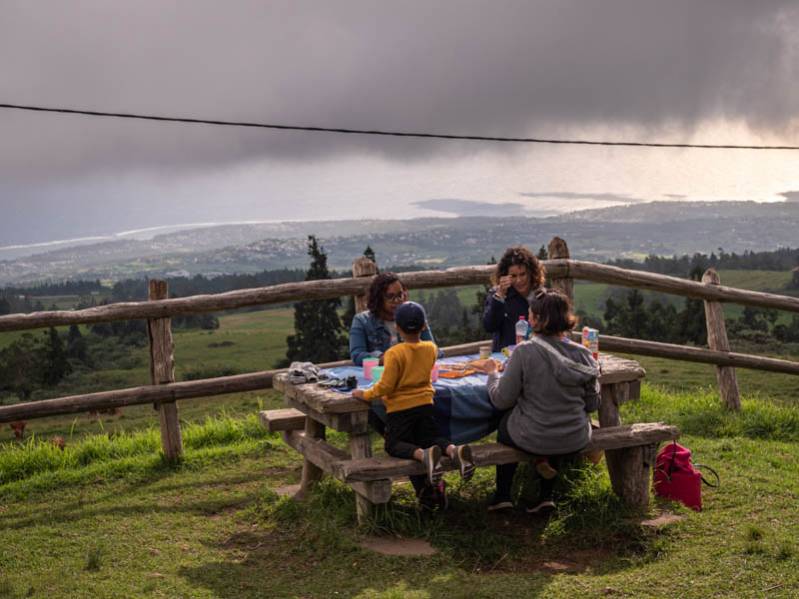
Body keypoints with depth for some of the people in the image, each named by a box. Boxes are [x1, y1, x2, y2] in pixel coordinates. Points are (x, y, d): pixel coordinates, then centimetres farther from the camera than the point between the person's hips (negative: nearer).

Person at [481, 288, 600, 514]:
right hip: (576, 441, 3)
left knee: (505, 425, 31)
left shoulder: (524, 352, -19)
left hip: (532, 440, -3)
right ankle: (546, 496, 22)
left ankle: (502, 495, 33)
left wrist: (492, 373, 6)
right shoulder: (583, 354, -8)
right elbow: (593, 404, 2)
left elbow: (501, 400, -12)